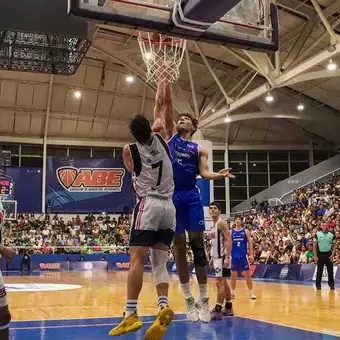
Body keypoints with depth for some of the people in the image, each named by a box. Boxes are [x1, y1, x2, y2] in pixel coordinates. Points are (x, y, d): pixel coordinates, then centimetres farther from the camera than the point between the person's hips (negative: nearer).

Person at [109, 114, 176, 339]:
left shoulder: (129, 151, 4)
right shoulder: (161, 140, 9)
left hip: (148, 205, -4)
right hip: (169, 207, 4)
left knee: (137, 259, -8)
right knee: (160, 262, 5)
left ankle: (131, 314, -15)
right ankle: (164, 307, -12)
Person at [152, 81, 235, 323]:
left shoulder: (199, 149, 14)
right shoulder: (170, 134, 14)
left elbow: (203, 172, 2)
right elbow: (165, 104, 10)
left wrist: (219, 175, -17)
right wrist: (165, 82, 7)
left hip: (192, 197, 0)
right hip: (171, 196, 0)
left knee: (197, 244, -3)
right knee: (179, 246, 2)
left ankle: (204, 299, 3)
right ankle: (189, 300, 9)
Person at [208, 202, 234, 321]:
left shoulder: (221, 223, -13)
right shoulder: (214, 225, 16)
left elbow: (228, 240, -21)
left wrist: (227, 257, -27)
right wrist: (212, 258, 21)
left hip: (222, 257, -10)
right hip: (217, 257, 10)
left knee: (219, 283, -11)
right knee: (224, 283, 14)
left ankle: (217, 310, -11)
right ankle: (228, 308, 21)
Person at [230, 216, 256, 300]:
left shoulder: (246, 231, 2)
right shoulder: (231, 232, 5)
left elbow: (250, 243, 0)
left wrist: (251, 254, -9)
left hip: (243, 256, -2)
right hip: (234, 256, 2)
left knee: (247, 275, -1)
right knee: (233, 275, 7)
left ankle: (251, 292, 6)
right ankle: (232, 292, 17)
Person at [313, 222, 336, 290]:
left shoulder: (331, 235, 4)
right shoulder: (317, 234, -1)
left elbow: (334, 246, 7)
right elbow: (314, 246, 0)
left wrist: (332, 254, -6)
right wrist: (315, 256, -6)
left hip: (328, 254, 1)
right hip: (320, 254, -1)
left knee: (330, 270, 3)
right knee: (319, 271, 3)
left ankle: (331, 285, 12)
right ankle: (318, 285, 10)